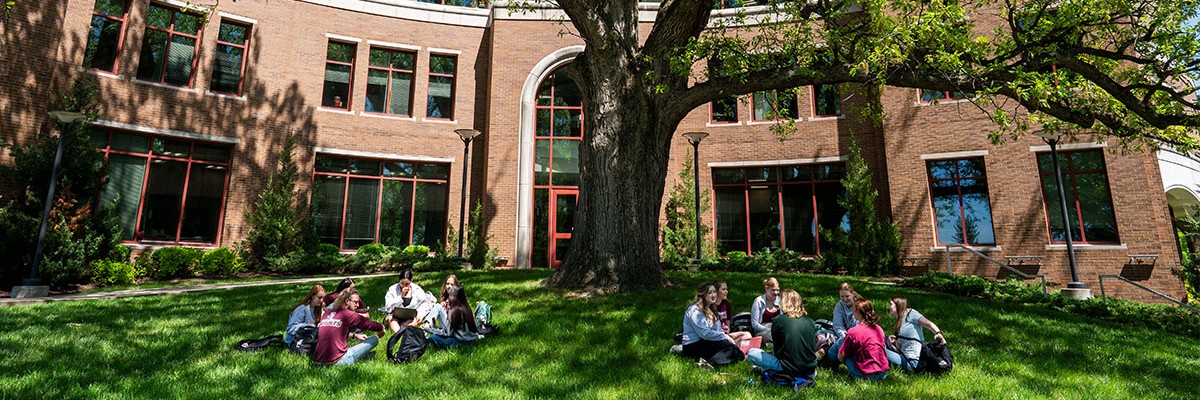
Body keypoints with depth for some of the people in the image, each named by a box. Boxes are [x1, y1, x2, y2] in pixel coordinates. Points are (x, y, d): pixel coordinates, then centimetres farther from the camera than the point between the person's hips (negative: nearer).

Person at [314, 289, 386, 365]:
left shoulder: (326, 313, 12)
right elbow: (368, 324, -5)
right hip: (336, 361, -7)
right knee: (374, 339, -2)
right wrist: (381, 327, 15)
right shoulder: (347, 314, -7)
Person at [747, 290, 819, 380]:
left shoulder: (778, 320, -7)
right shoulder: (810, 321, 3)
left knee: (751, 353, 6)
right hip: (811, 372, 5)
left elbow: (777, 348, 0)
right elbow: (814, 347, 13)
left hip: (789, 370, -5)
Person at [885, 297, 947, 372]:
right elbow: (899, 349, 12)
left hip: (913, 361, -9)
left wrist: (938, 333, -40)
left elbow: (928, 323, -20)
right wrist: (890, 344, -9)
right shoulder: (898, 324, 18)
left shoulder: (909, 313, -2)